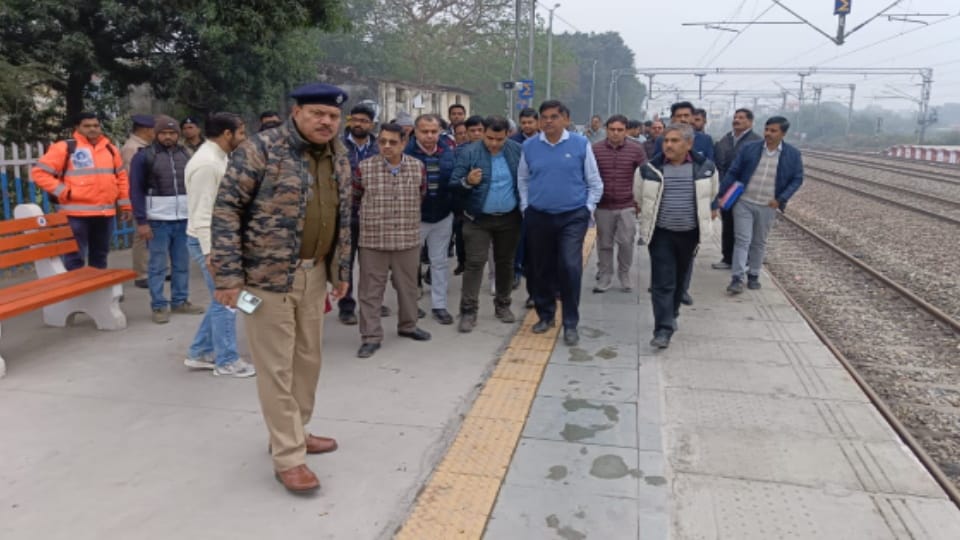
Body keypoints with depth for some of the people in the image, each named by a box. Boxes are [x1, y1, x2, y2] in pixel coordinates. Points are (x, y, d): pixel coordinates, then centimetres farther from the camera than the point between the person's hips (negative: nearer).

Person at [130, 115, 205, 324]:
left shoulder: (184, 154, 11)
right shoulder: (144, 156, -4)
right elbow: (136, 191, -6)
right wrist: (141, 221, -12)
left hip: (184, 219, 4)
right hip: (157, 221, -4)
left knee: (182, 264, 11)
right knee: (158, 265, 2)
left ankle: (180, 301, 22)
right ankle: (159, 306, 10)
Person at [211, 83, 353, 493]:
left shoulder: (339, 159, 9)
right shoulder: (261, 149, -12)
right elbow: (227, 209, -14)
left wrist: (341, 270, 18)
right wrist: (228, 275, -18)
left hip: (314, 273, 7)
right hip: (268, 273, -7)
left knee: (309, 358, 16)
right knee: (277, 367, 0)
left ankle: (293, 432, 35)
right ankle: (288, 457, 10)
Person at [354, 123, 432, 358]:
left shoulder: (418, 167, -1)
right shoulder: (364, 168, -6)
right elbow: (354, 198, 8)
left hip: (408, 239, 2)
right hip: (372, 240, -2)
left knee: (408, 286, 15)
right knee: (371, 290, 3)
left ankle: (407, 325, 35)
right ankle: (371, 337, 12)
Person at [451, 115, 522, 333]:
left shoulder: (517, 151, -1)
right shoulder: (468, 153, -8)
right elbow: (453, 185, -9)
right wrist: (467, 182, -29)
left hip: (510, 218, 3)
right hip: (478, 219, -3)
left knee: (505, 262, 13)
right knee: (475, 263, -4)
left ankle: (503, 305, 28)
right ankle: (468, 311, 1)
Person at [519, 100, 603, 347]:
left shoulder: (581, 144, -4)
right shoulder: (529, 146, 1)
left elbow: (595, 182, 2)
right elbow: (522, 180, 12)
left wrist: (588, 209, -3)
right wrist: (525, 207, 6)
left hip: (572, 217, -2)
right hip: (538, 217, 3)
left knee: (570, 268, -13)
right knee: (540, 269, 11)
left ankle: (571, 324, -1)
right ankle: (545, 315, 30)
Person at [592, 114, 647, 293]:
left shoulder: (636, 149, -3)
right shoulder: (596, 149, -2)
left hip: (627, 206, -1)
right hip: (603, 206, 1)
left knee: (626, 242, -1)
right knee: (604, 244, 9)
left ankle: (624, 275, 20)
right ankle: (604, 278, 21)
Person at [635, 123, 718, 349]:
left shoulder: (705, 167, -5)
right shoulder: (650, 169, -7)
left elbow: (712, 195, 15)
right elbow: (639, 197, 12)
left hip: (689, 233, 2)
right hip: (661, 233, -2)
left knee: (679, 279, 17)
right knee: (663, 282, -7)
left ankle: (671, 315, 38)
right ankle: (664, 329, -7)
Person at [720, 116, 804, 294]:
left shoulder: (793, 154, 0)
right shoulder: (749, 148, -2)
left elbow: (797, 179, 3)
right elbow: (733, 173, 0)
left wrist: (781, 199, -9)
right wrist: (722, 195, -5)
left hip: (768, 207, 1)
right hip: (743, 202, -1)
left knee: (759, 242, 12)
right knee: (742, 240, -4)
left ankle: (753, 275, 26)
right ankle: (737, 278, -2)